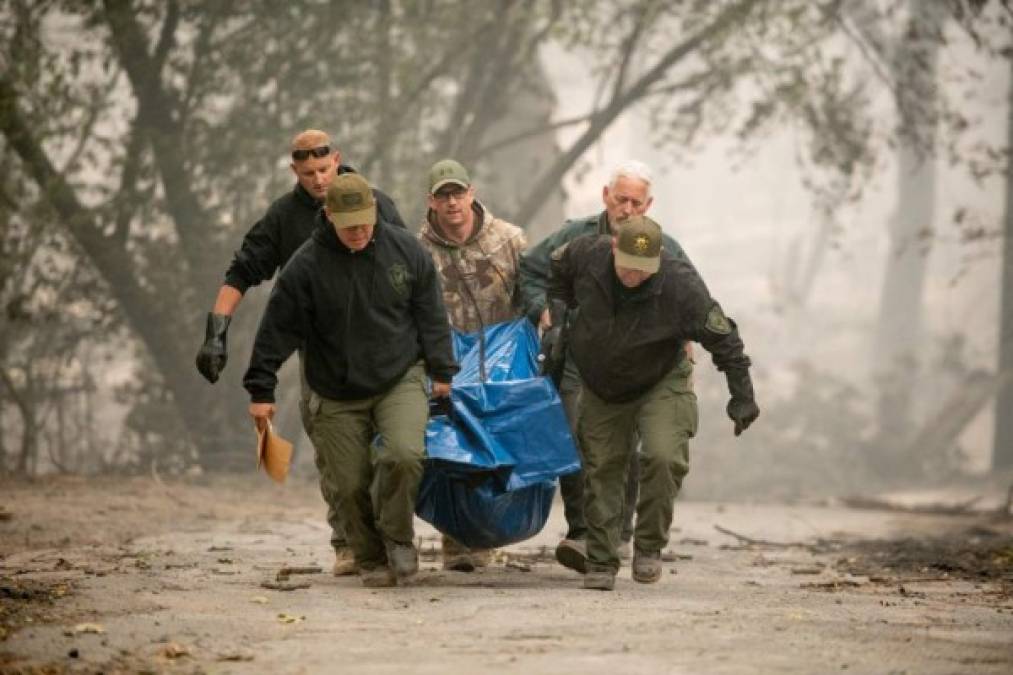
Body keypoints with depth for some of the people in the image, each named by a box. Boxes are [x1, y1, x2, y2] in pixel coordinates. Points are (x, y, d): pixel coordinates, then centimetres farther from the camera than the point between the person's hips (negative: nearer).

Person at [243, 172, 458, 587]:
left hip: (400, 380, 0)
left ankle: (397, 537, 1)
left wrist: (441, 371, 7)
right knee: (349, 484, -1)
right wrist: (261, 390, -7)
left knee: (404, 455, -23)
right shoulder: (307, 266, -12)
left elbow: (431, 315, 6)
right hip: (339, 395, 0)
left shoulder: (404, 250, -4)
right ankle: (371, 560, 21)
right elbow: (277, 331, -7)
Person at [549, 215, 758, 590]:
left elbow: (722, 338, -20)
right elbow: (554, 270, 6)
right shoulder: (587, 256, -21)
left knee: (664, 458, -22)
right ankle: (601, 565, 12)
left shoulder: (680, 284, -29)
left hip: (660, 383, -3)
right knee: (602, 468, 3)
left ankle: (649, 546, -3)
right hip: (601, 388, 3)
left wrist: (742, 396, -18)